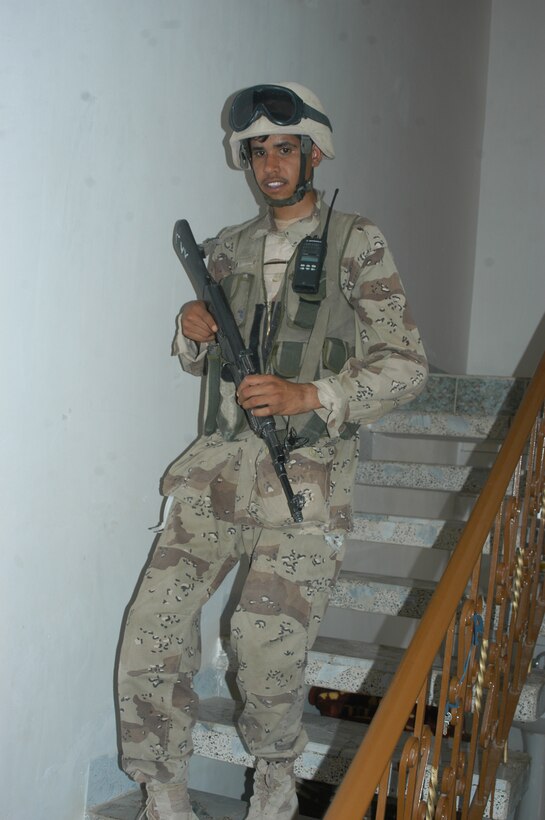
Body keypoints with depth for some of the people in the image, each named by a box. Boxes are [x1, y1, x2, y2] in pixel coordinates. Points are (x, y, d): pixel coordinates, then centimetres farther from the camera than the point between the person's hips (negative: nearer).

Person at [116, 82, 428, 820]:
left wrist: (308, 396, -17)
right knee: (154, 631, -5)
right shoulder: (228, 250, 15)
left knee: (269, 650, -9)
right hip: (220, 462, 4)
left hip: (304, 474, -4)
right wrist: (193, 335, 0)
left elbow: (406, 365, -4)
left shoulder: (356, 245, 2)